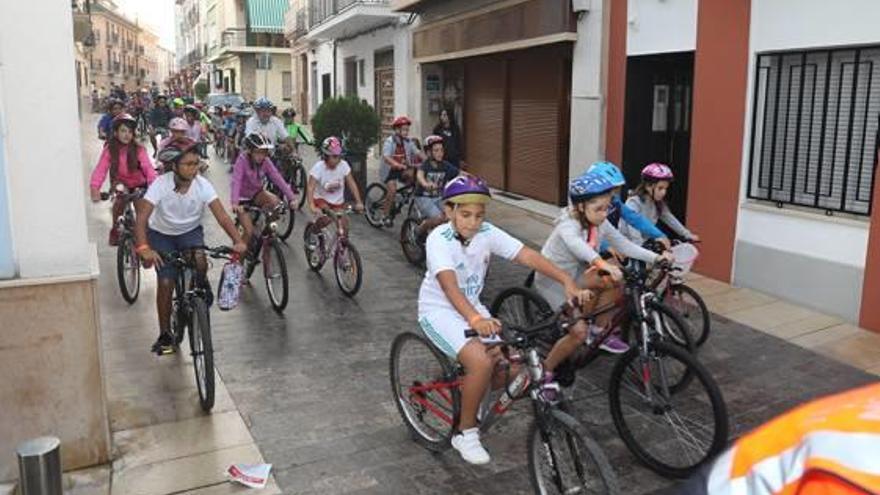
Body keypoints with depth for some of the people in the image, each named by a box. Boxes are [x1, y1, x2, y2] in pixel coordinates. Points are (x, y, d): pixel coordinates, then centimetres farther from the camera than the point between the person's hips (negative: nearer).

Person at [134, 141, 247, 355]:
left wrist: (238, 241, -43)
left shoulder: (202, 185, -21)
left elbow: (222, 216, -27)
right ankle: (165, 334, 8)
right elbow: (142, 218, -32)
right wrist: (143, 248, -48)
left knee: (200, 260, -31)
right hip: (161, 234, -1)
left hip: (190, 231, 1)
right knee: (166, 283, -10)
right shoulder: (161, 184, -26)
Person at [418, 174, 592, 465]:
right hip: (439, 311, -5)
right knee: (481, 362, -28)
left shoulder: (487, 233, -9)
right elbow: (449, 284, -37)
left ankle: (469, 393, 24)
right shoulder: (439, 239, -22)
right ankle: (465, 433, -6)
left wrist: (568, 282, -32)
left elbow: (528, 256, -19)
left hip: (472, 308, 6)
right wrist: (474, 319, -54)